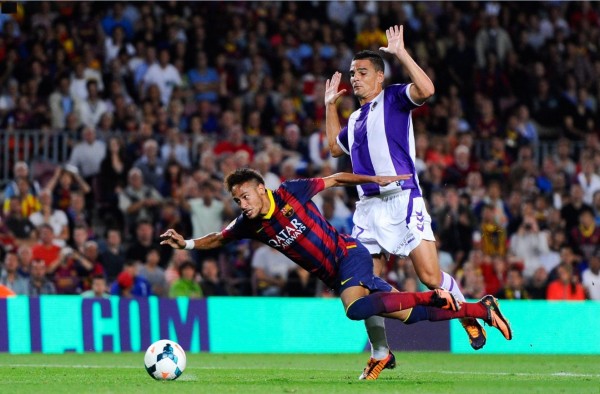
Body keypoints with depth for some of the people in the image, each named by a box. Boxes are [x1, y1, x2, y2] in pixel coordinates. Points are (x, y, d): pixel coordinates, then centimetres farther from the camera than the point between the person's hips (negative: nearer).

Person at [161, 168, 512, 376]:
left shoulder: (291, 193, -14)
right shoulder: (249, 224, 1)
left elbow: (335, 179, -5)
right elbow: (218, 239, 15)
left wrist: (376, 180, -8)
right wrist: (187, 244, 0)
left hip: (350, 255, -6)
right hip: (335, 277, 6)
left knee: (355, 309, -36)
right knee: (409, 316, 3)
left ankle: (431, 296, -22)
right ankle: (482, 309, 15)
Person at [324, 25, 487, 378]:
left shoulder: (394, 99, 1)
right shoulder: (355, 119, 22)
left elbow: (426, 90, -19)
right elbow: (335, 147, 40)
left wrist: (401, 53, -17)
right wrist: (330, 105, 35)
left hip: (402, 200, -7)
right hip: (368, 207, 7)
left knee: (430, 276, -12)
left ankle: (469, 319, 14)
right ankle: (380, 354, 13)